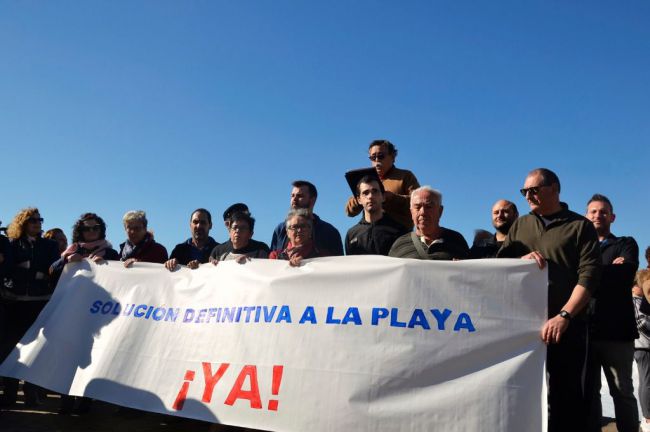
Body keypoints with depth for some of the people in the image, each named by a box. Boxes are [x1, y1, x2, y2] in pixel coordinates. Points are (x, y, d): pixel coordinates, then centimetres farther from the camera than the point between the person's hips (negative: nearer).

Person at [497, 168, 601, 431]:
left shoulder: (580, 226, 4)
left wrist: (564, 316, -19)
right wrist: (521, 260, -9)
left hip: (566, 326, -3)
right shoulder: (519, 226, 17)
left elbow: (589, 275, -7)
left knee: (566, 395, 1)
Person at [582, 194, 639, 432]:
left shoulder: (626, 245, 10)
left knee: (622, 391, 4)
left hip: (616, 330, -2)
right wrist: (610, 270, -10)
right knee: (588, 391, 8)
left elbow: (624, 276, -9)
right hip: (584, 330, 2)